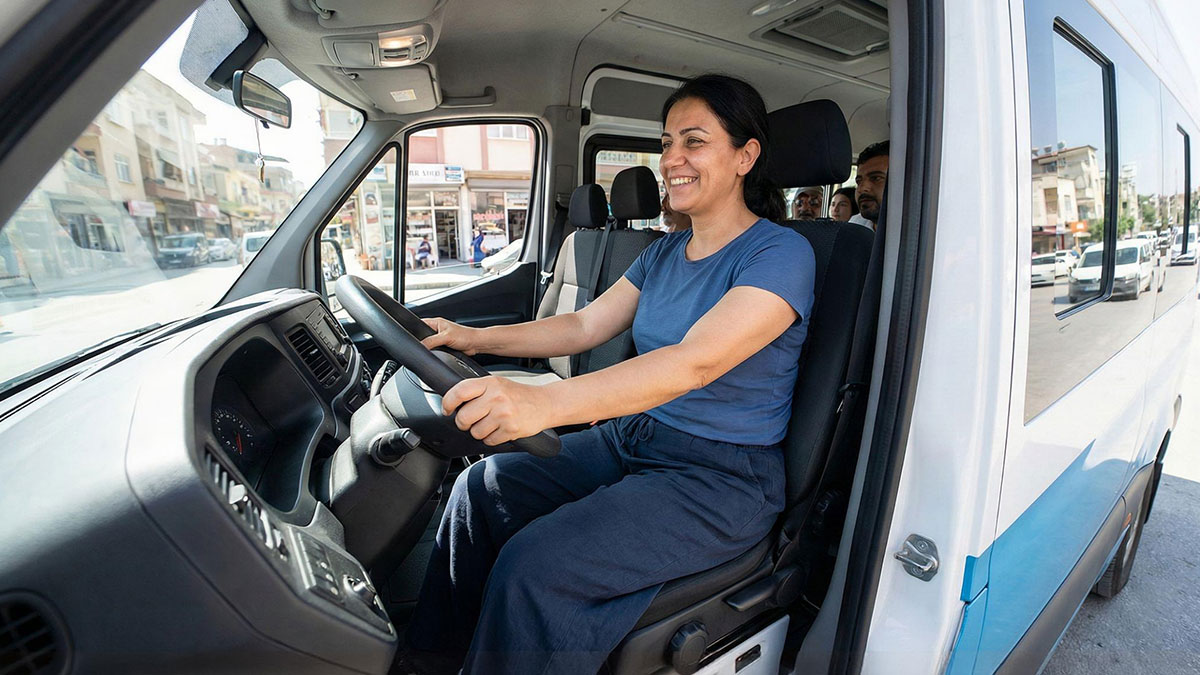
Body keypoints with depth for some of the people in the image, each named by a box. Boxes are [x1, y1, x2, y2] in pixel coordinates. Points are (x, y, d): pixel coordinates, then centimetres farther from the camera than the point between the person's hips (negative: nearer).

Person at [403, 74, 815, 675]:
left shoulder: (782, 254, -15)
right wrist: (474, 339, -2)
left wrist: (544, 402, -44)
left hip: (720, 477, -7)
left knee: (533, 566, -23)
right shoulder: (666, 251, 9)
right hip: (632, 440, 8)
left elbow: (696, 362, -31)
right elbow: (584, 326, 9)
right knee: (483, 485, -2)